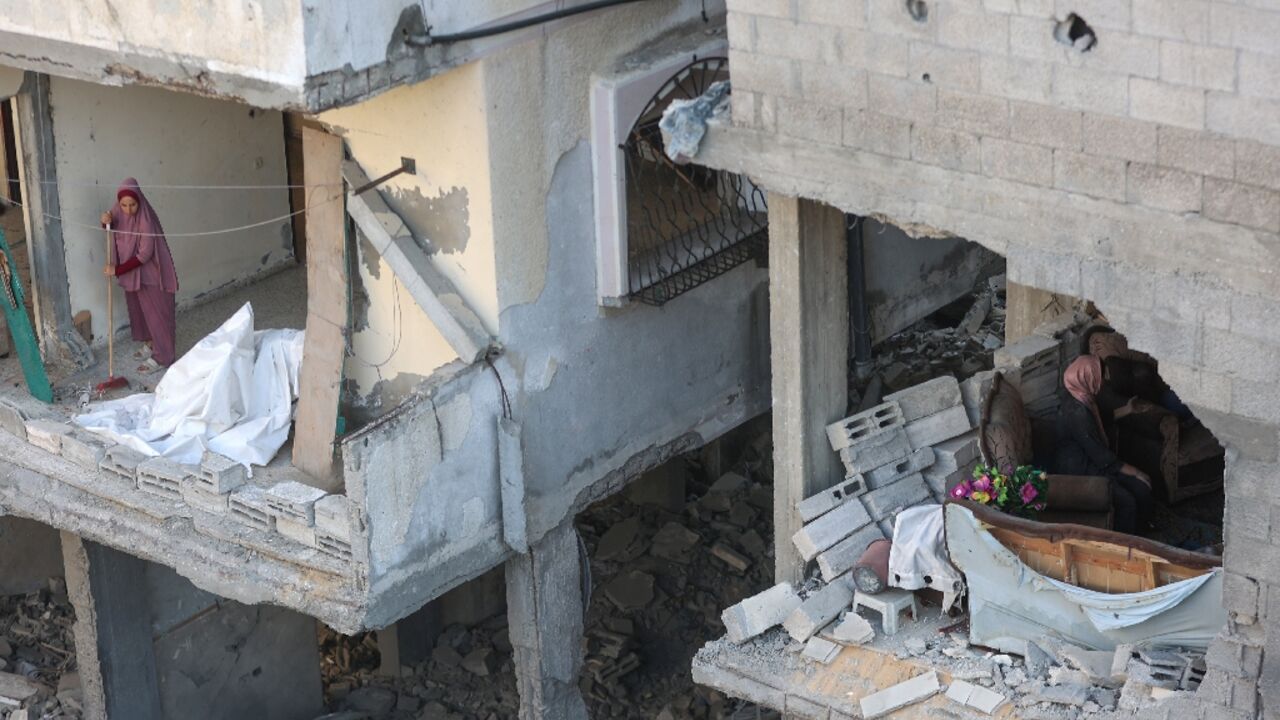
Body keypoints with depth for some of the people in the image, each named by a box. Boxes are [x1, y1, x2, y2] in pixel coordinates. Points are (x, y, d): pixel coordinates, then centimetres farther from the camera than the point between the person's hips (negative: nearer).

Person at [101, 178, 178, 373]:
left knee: (155, 312, 2)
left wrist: (118, 270, -25)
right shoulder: (119, 212, -8)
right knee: (139, 310, 20)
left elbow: (144, 254, -26)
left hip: (150, 273, -8)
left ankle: (161, 356, 12)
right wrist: (106, 222, -14)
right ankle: (150, 345, 39)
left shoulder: (146, 220, -28)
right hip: (131, 272, 8)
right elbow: (112, 231, 11)